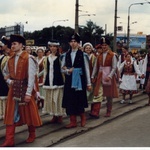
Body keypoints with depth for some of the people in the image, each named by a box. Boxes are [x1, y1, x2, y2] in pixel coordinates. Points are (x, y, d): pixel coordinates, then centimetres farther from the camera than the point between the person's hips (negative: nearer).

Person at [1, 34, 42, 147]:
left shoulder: (28, 58, -12)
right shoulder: (10, 60, 8)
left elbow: (31, 77, -15)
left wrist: (28, 93, -19)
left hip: (25, 89, -6)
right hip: (13, 89, 6)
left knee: (28, 112, 8)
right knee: (11, 114, 2)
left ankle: (32, 135, 29)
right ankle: (9, 140, 5)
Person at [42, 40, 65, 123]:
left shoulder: (60, 57, -2)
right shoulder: (47, 58, 13)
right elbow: (45, 70, 16)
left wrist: (63, 80, -9)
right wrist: (44, 81, 12)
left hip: (58, 80, -5)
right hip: (49, 80, 5)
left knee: (58, 98, -2)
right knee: (50, 98, 7)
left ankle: (60, 116, 8)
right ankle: (54, 116, 16)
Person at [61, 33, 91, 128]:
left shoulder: (83, 55, -5)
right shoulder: (66, 55, 6)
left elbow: (87, 70, -3)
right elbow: (62, 69, 11)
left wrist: (88, 83, -4)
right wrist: (68, 71, -11)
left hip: (79, 81, -3)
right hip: (69, 81, 4)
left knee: (80, 101, 3)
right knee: (70, 101, 4)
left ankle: (83, 118, 26)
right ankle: (73, 121, 14)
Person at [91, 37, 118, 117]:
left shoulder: (112, 55, -5)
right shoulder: (99, 56, 8)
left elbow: (114, 68, -9)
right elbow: (96, 66, 9)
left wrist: (109, 76, -19)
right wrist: (93, 76, 4)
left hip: (109, 77, -3)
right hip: (100, 77, 3)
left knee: (109, 95, 7)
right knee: (98, 94, -6)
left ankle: (108, 112, 20)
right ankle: (95, 112, -9)